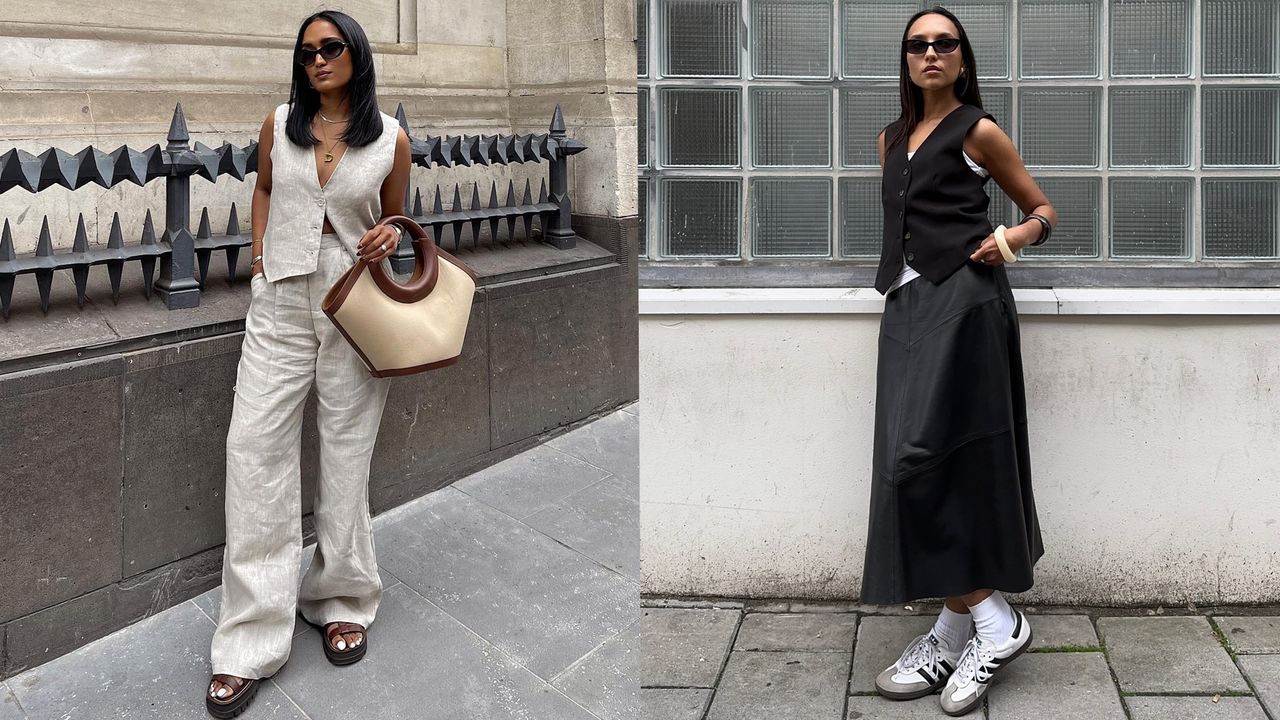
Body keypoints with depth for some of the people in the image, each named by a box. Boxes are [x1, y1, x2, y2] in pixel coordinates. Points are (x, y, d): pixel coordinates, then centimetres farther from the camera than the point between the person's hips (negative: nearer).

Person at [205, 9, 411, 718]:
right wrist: (259, 252, 8)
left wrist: (388, 237, -10)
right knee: (254, 445, -7)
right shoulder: (279, 124, 5)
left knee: (347, 452, 6)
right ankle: (250, 641, -3)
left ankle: (341, 602, 25)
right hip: (281, 298, 1)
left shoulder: (391, 139, 0)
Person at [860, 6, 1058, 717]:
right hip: (907, 305, 7)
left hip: (961, 305, -7)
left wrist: (1012, 237, -11)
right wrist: (898, 291, 16)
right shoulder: (892, 139, 19)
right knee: (921, 469, 3)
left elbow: (1043, 211, 9)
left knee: (920, 462, -15)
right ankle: (957, 632, 10)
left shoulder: (978, 132, 2)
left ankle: (991, 620, -4)